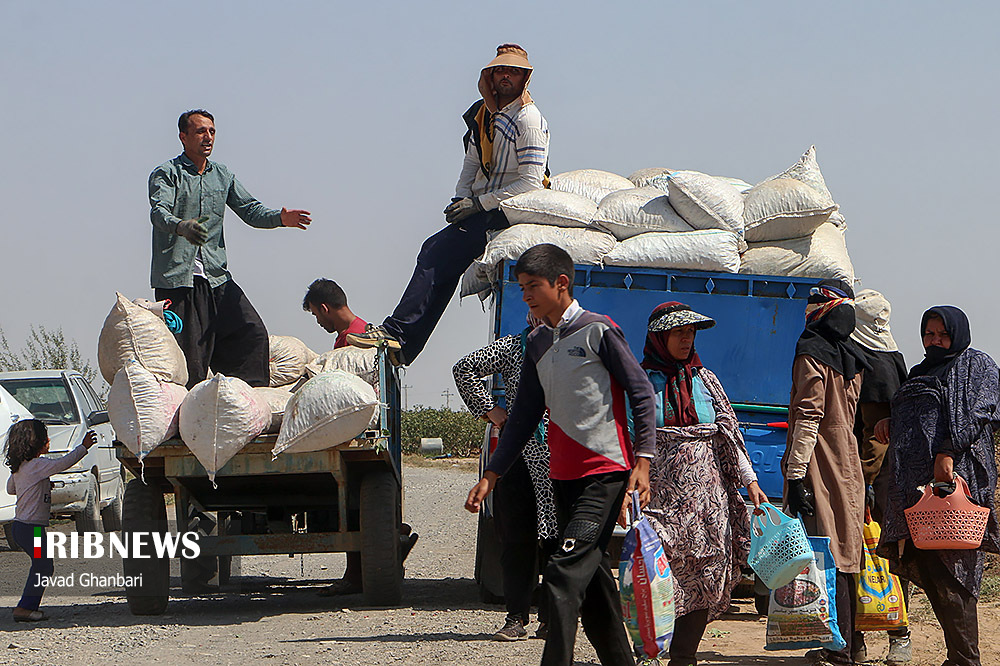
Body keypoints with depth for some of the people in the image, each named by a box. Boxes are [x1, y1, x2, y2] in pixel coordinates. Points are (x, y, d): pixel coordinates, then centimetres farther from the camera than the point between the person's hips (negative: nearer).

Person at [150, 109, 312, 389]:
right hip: (177, 279, -6)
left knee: (253, 333, -5)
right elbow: (159, 211, -20)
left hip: (216, 277, 6)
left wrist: (279, 218, -8)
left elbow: (249, 208, 13)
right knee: (189, 357, -7)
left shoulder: (222, 174, 16)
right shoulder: (166, 174, -4)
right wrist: (181, 226, -44)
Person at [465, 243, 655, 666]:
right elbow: (525, 416, 20)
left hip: (605, 471, -8)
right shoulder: (538, 343, 14)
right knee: (591, 576, 10)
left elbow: (642, 394, -6)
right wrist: (491, 475, 16)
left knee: (565, 574, -17)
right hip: (563, 474, 8)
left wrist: (643, 461, -14)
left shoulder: (598, 331, -6)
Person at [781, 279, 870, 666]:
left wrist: (796, 475, -18)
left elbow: (808, 417, -17)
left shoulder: (812, 353, -11)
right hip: (847, 465, 8)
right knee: (842, 556, 11)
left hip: (820, 470, -8)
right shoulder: (851, 358, 14)